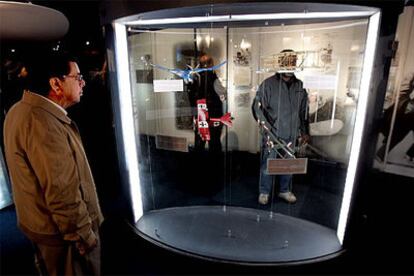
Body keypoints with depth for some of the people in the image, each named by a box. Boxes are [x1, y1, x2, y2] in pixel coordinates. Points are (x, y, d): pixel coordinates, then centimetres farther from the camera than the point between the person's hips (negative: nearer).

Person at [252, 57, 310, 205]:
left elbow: (303, 111, 13)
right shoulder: (268, 84, -7)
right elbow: (257, 106, -9)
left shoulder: (300, 86, 7)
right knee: (267, 164, 5)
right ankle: (264, 192, 25)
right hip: (272, 133, -4)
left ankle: (285, 190, 35)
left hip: (291, 134, 4)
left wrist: (305, 131, 13)